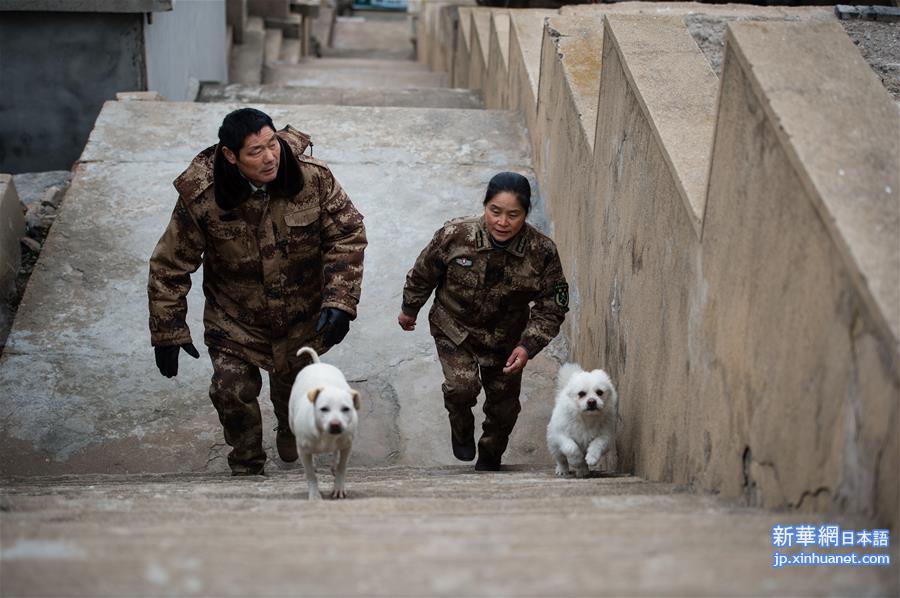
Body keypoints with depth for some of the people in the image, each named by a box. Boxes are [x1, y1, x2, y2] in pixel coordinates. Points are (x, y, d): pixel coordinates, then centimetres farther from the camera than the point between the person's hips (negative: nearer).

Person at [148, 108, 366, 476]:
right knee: (232, 392, -8)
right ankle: (246, 466, 22)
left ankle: (292, 433, 57)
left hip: (302, 317, 2)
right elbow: (170, 266, -14)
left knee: (295, 386, 21)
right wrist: (168, 332, -12)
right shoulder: (200, 197, -24)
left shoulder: (313, 179, -22)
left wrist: (340, 301, -23)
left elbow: (348, 235, -13)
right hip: (234, 319, -1)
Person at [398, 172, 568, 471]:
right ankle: (461, 428, 12)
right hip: (455, 328, -2)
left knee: (504, 405, 13)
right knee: (462, 386, -24)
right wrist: (409, 309, 11)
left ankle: (489, 460, 43)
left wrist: (528, 346, -25)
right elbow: (423, 273, -4)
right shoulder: (455, 235, -24)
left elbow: (552, 307, -13)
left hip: (506, 338, 2)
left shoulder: (542, 252, -22)